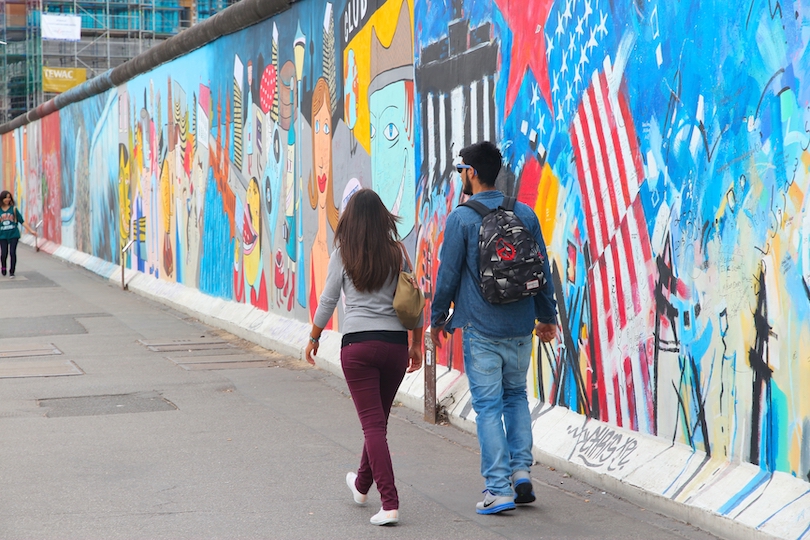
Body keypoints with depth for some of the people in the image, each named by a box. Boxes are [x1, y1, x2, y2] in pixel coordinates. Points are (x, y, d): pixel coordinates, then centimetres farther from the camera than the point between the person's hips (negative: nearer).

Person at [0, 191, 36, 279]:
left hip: (13, 235, 0)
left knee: (12, 253, -7)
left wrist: (30, 230, 0)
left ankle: (12, 272, 5)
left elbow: (22, 221, 4)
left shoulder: (14, 209, 3)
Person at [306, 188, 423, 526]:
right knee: (379, 420, 19)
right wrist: (416, 344, 16)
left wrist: (314, 338, 15)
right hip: (395, 343, 3)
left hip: (358, 345, -3)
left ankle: (390, 504, -14)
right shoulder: (397, 252, 4)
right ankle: (362, 485, 39)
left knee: (373, 425, -4)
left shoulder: (343, 254, -1)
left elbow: (328, 301, 1)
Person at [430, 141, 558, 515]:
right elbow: (542, 269, 10)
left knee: (488, 406, 1)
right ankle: (521, 470, 11)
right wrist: (547, 316, 21)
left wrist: (438, 318, 9)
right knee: (516, 395, 21)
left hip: (481, 329, -4)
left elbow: (448, 274, -5)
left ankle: (498, 489, -1)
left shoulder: (461, 219, -9)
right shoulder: (525, 214, 4)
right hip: (521, 328, 5)